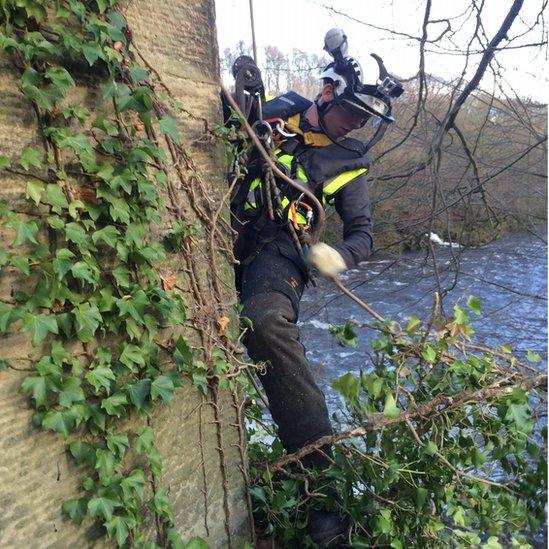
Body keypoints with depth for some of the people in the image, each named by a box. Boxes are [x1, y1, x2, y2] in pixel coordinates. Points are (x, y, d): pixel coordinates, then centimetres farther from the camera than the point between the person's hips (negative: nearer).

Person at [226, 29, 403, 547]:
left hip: (278, 248, -5)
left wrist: (340, 255, -15)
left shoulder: (348, 162, 6)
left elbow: (362, 231, 7)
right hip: (230, 232, 5)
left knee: (267, 324, -33)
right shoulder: (277, 110, 10)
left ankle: (322, 477, -30)